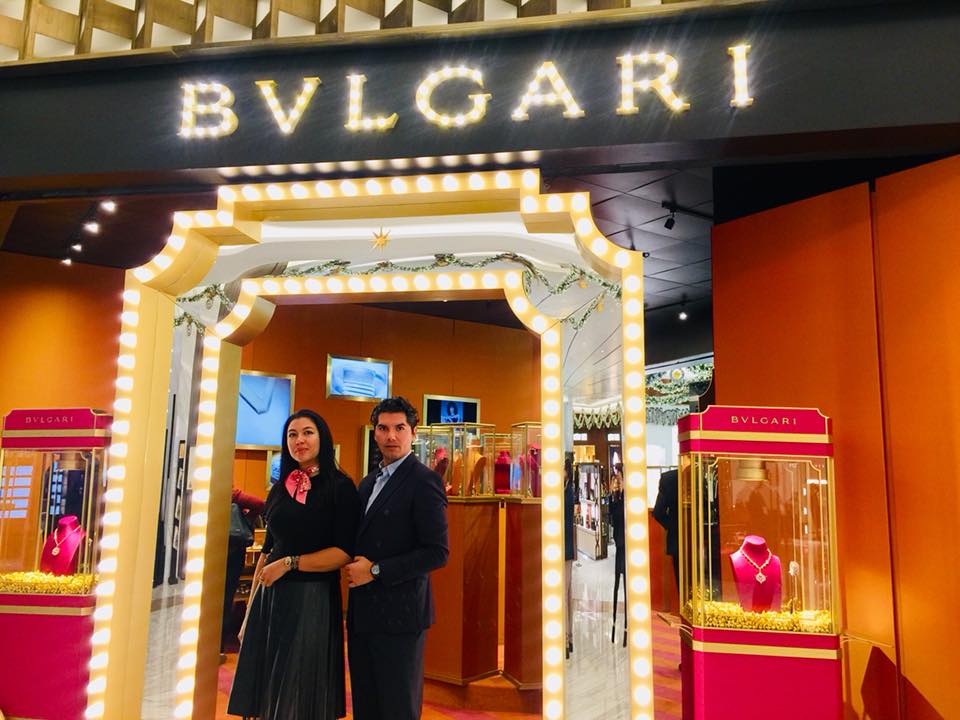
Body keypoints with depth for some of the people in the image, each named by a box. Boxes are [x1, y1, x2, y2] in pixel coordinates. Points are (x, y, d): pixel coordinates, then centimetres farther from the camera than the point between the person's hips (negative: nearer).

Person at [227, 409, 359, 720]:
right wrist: (250, 611, 13)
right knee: (267, 691, 12)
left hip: (312, 599, -5)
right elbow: (267, 551, 14)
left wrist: (290, 563, -13)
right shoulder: (280, 489, 10)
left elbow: (345, 551, -12)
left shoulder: (339, 487, -7)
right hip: (269, 599, 5)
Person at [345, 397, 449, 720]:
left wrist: (375, 570, -17)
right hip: (362, 611, 8)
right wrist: (355, 567, 1)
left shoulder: (424, 481, -12)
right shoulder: (369, 482, 13)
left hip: (399, 612, -7)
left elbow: (437, 553, -17)